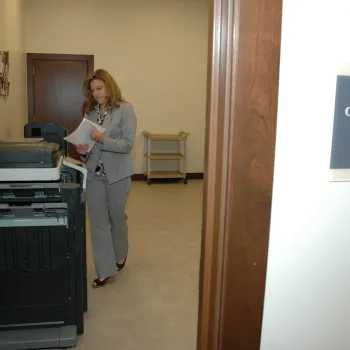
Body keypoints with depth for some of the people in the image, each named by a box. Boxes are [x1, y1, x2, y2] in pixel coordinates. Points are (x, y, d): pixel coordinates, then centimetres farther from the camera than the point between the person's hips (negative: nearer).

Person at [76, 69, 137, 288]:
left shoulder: (125, 110, -8)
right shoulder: (90, 111, 7)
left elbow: (128, 144, -13)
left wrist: (103, 140, -26)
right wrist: (83, 150, -8)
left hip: (117, 173, -4)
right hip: (94, 173, 4)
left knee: (117, 218, 13)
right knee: (97, 222, 3)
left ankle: (121, 256, 40)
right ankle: (106, 271, 13)